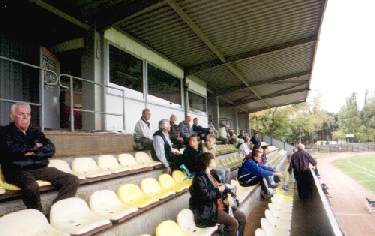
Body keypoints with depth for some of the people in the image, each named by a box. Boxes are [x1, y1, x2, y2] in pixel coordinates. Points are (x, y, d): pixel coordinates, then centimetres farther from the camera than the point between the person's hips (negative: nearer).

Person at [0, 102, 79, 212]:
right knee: (31, 186, -39)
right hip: (17, 171, -4)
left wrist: (32, 153, -9)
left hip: (40, 169, 5)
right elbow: (12, 150, -11)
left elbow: (51, 149, 6)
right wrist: (34, 146, 1)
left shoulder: (35, 131, 20)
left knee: (73, 180, -15)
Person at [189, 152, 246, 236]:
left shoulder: (212, 173, 11)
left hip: (221, 203, 9)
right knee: (233, 223, -20)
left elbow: (221, 185, 11)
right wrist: (218, 190, -12)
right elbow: (205, 195, -25)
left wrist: (228, 195, -8)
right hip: (209, 209, -9)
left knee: (242, 217, 2)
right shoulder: (199, 178, -16)